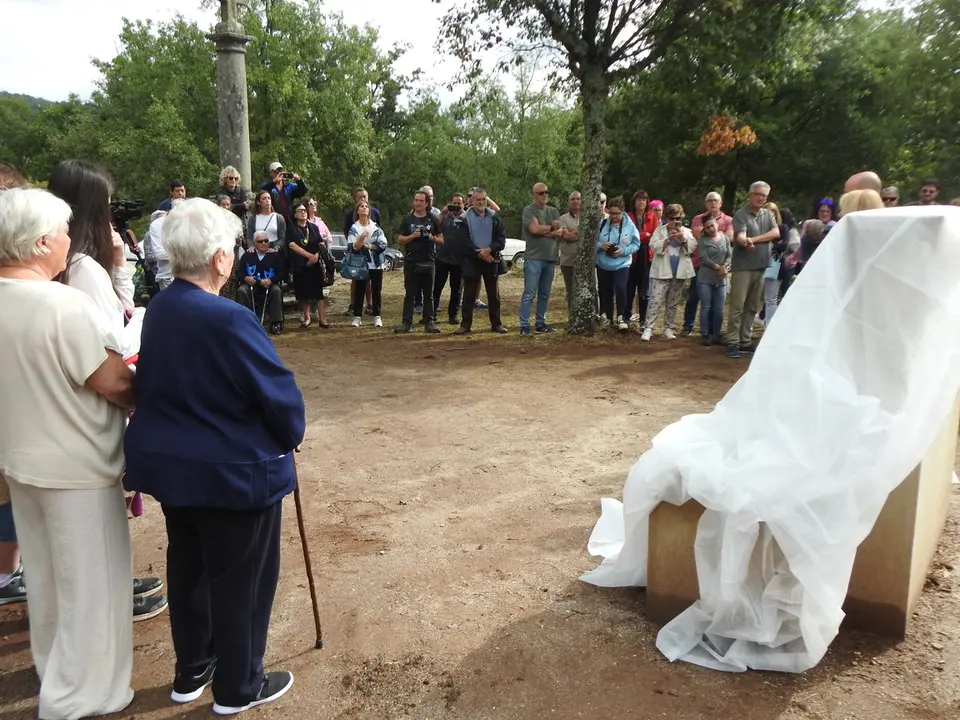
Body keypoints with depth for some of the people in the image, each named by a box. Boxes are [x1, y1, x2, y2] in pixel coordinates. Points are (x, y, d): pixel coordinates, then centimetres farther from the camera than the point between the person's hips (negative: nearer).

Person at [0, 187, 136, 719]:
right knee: (88, 584, 8)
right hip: (75, 467, -8)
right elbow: (115, 385, -22)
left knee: (44, 573, 25)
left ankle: (53, 670, 44)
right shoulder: (66, 305, -26)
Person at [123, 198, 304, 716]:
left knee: (187, 566, 22)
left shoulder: (159, 308, -1)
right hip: (233, 470, -8)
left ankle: (191, 671, 41)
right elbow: (277, 390, -20)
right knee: (240, 578, 10)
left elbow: (149, 382, 10)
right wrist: (291, 434, -1)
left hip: (169, 461, 8)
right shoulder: (228, 320, -26)